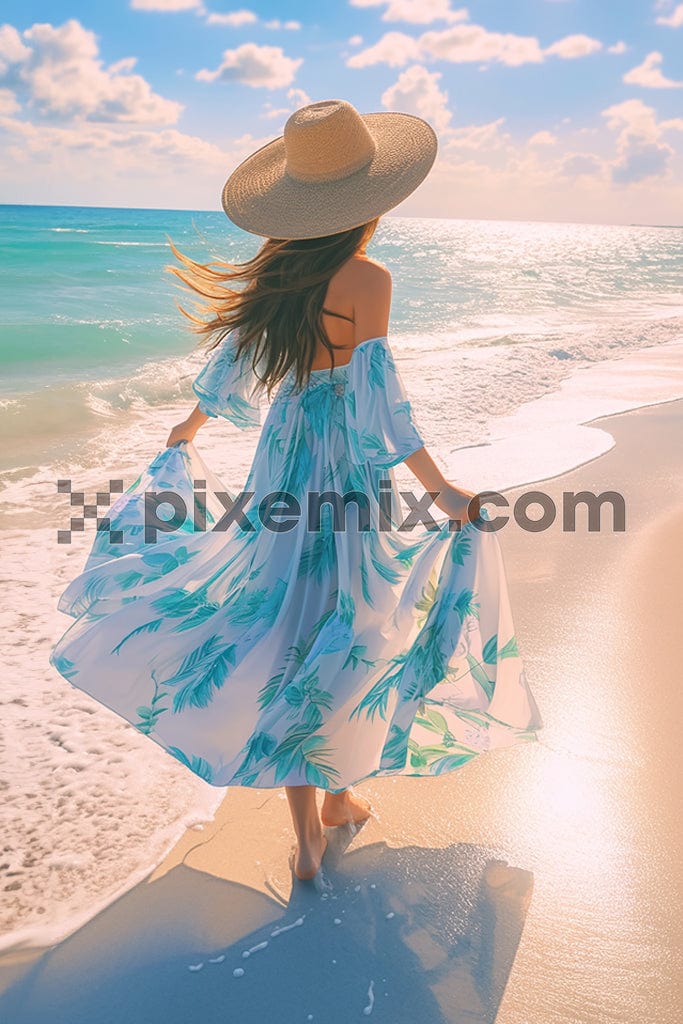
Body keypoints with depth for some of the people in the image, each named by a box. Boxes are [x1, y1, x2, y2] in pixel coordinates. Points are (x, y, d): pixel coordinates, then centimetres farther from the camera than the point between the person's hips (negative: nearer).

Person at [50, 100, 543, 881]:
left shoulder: (279, 268, 3)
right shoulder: (365, 277, -15)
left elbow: (232, 359, 12)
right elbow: (376, 397, -20)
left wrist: (188, 429, 29)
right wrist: (441, 493, -17)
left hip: (283, 453, 5)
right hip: (346, 465, -5)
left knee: (292, 628, 9)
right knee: (346, 632, 11)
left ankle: (307, 833, 17)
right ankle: (338, 795, 30)